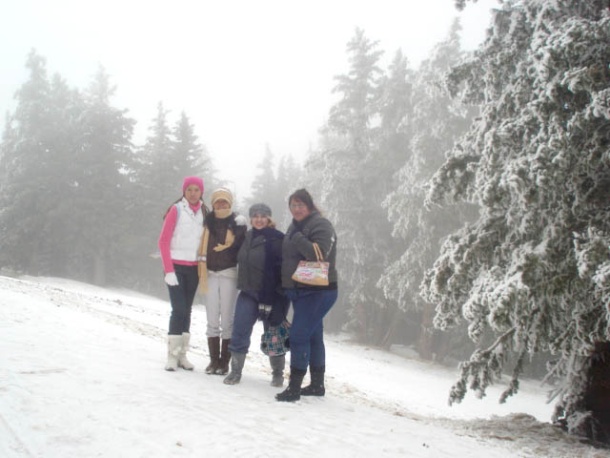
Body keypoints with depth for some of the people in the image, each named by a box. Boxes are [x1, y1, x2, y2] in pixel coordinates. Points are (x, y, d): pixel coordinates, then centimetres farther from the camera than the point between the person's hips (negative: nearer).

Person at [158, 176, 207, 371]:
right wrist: (169, 270, -12)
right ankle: (172, 355, -1)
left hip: (193, 268, 4)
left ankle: (182, 354, 15)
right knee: (179, 309, -10)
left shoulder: (204, 212, 6)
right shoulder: (176, 210, -6)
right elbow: (163, 241, -8)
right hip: (176, 266, -4)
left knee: (187, 310, 8)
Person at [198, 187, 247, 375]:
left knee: (227, 319, -1)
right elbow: (203, 248, 5)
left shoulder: (238, 222, -2)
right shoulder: (209, 221, 8)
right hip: (210, 273, 3)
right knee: (212, 320, 5)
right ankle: (213, 360, 13)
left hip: (229, 274, -3)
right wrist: (203, 274, 0)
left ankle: (225, 361, 7)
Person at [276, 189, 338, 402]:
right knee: (313, 336, 15)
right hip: (298, 290, 9)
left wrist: (298, 240, -28)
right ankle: (317, 384, 24)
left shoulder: (320, 225, -12)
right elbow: (289, 256, 22)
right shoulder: (296, 226, 14)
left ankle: (294, 387, -9)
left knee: (299, 335, -13)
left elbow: (320, 254, -26)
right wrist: (286, 284, 13)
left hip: (318, 291, -9)